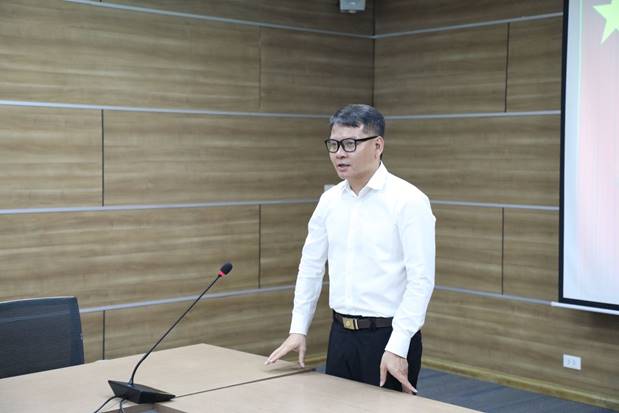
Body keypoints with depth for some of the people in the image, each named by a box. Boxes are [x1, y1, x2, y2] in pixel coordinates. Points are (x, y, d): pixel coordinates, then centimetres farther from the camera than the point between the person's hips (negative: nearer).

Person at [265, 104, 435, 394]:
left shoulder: (408, 200, -14)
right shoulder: (329, 200, 7)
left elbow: (421, 279, -18)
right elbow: (311, 267, 13)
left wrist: (397, 347, -22)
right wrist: (298, 329, 9)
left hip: (388, 336, -6)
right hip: (341, 334, 6)